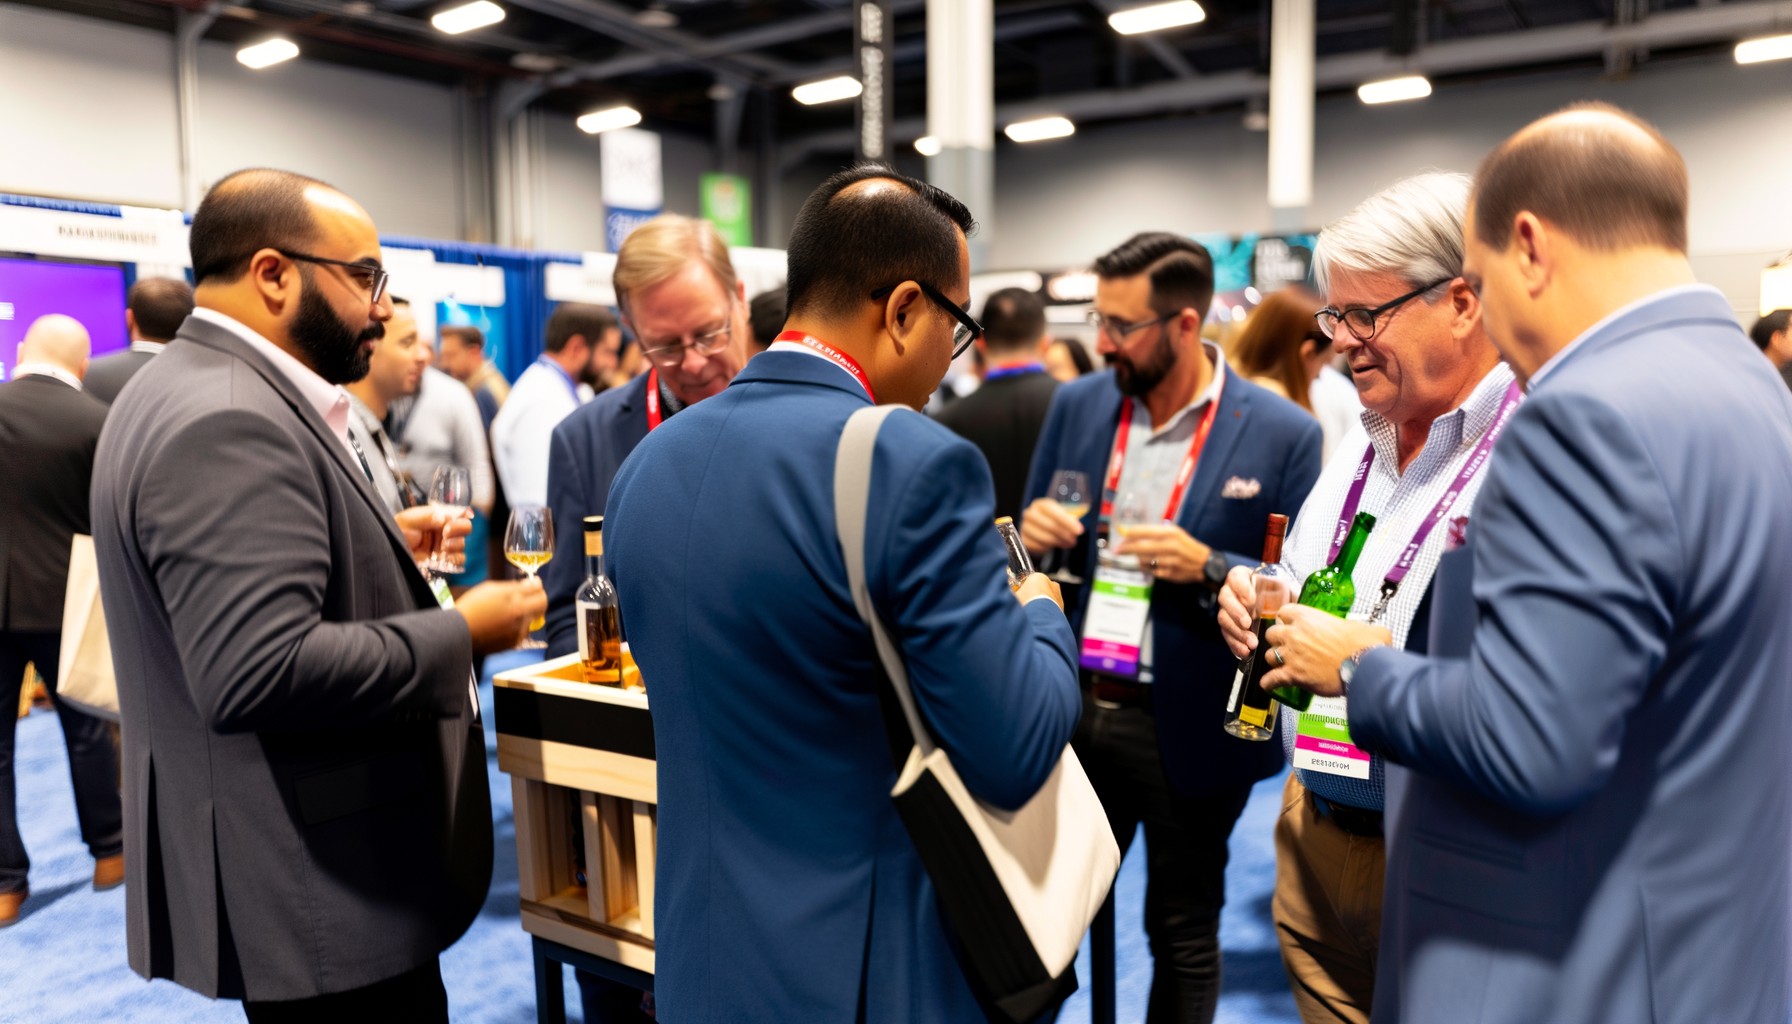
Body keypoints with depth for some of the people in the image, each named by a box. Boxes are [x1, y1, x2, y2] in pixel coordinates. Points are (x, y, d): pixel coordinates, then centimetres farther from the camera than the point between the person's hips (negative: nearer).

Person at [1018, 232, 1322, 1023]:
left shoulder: (1282, 434, -10)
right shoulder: (1076, 405, 3)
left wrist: (1209, 568, -23)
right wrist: (1031, 536, -12)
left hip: (1187, 728, -3)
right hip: (1068, 707, 3)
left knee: (1184, 938, 16)